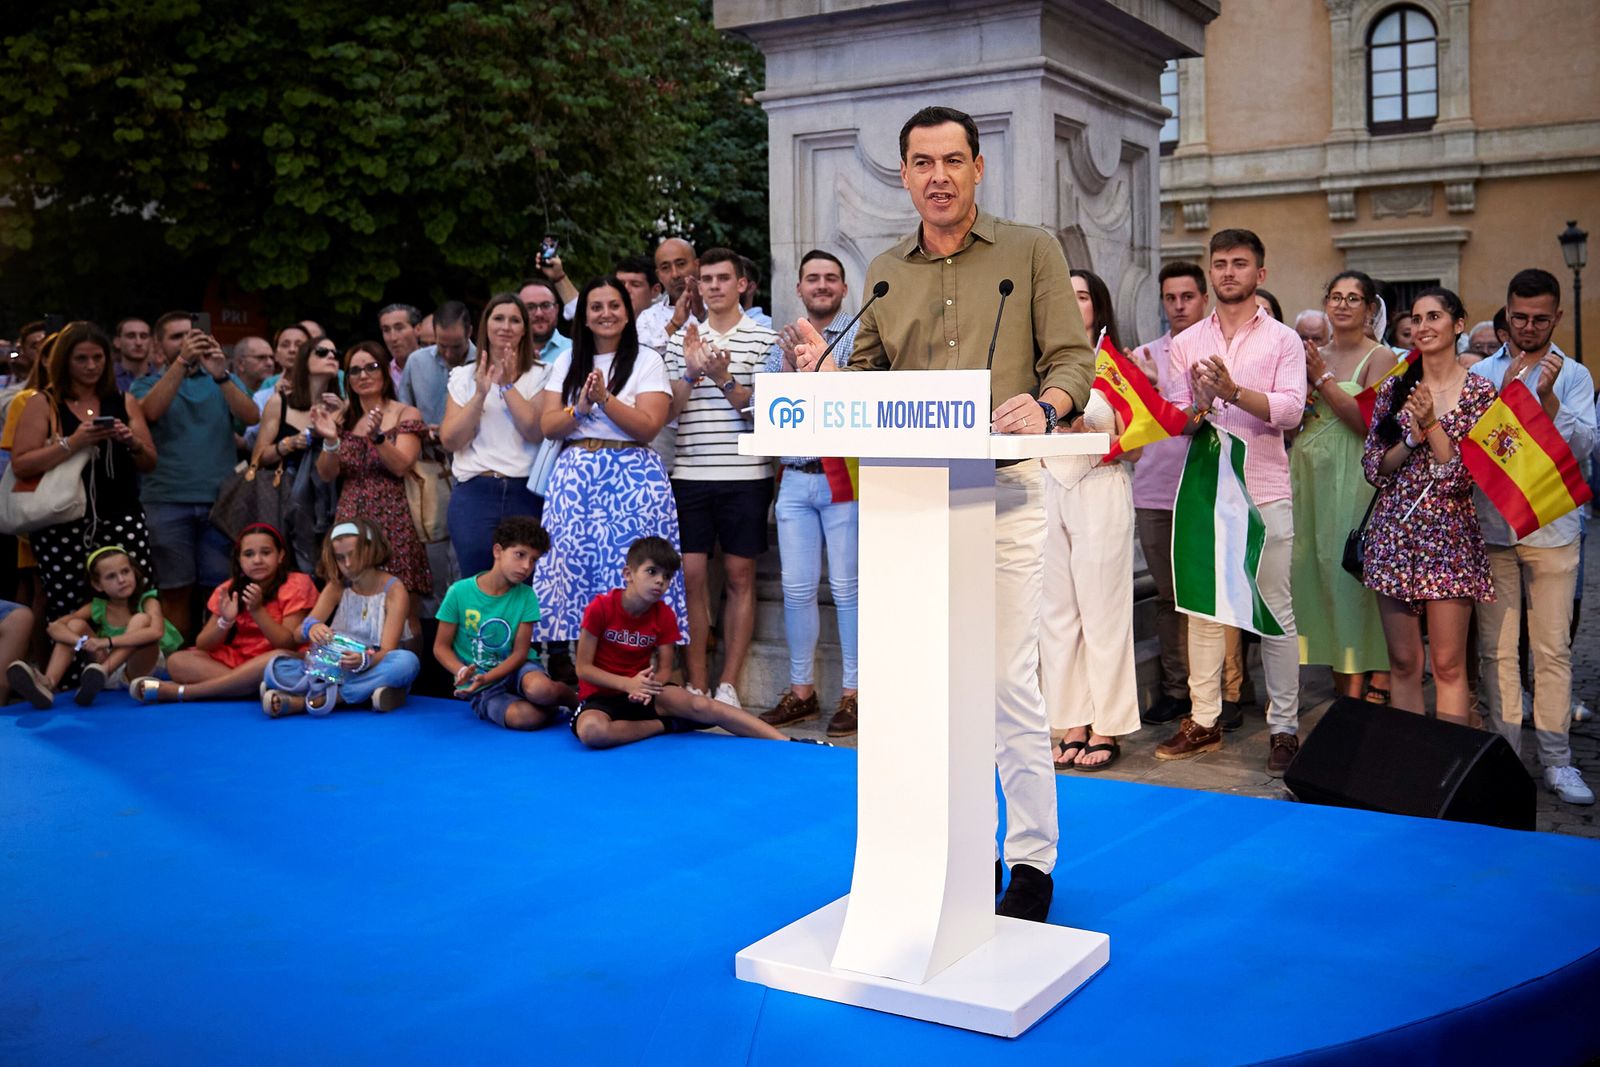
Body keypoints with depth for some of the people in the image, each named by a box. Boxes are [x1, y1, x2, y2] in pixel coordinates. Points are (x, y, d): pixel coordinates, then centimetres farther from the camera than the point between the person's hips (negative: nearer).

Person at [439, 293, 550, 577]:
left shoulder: (541, 375, 8)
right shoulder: (464, 376, 13)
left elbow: (536, 432, -7)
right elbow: (450, 441, 2)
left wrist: (508, 385, -8)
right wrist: (481, 393, -7)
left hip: (525, 492, -1)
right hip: (474, 492, 1)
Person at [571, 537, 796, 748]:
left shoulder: (665, 616, -1)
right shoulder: (600, 608, -13)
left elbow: (665, 670, -1)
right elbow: (583, 668, -12)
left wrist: (650, 685, -26)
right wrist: (627, 684, -26)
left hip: (643, 694, 3)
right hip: (601, 696, -3)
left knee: (699, 705, -25)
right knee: (591, 730, -39)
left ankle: (784, 741, -29)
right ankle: (666, 725, -17)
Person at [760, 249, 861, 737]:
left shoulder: (859, 334, 0)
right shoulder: (783, 342, 15)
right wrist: (788, 368, -7)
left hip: (843, 473, -5)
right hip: (794, 477, 5)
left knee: (846, 587, -2)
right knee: (796, 588, 7)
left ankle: (852, 694, 6)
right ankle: (801, 692, 17)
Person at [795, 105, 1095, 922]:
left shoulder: (1031, 252, 5)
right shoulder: (884, 273, 15)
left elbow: (1073, 357, 0)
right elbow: (867, 380, 17)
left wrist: (1045, 404, -21)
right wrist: (825, 370, -5)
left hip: (1005, 487, -4)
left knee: (1010, 679, -6)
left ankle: (1032, 861, 9)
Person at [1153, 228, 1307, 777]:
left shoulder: (1282, 340, 4)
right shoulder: (1186, 343, 11)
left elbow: (1291, 409, -10)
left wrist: (1234, 392, -24)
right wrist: (1198, 408, -18)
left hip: (1264, 492, -3)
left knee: (1275, 613, 0)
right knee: (1202, 608, 7)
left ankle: (1284, 727, 7)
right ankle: (1203, 721, 16)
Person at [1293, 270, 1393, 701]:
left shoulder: (1378, 356, -3)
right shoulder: (1313, 355, 14)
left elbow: (1369, 422, -14)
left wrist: (1323, 379, -13)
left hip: (1354, 476, -6)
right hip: (1310, 472, 6)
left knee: (1351, 568, -7)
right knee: (1319, 571, 5)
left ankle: (1361, 683, -1)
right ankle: (1340, 677, 14)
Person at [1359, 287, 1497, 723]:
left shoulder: (1479, 390, -1)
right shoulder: (1394, 388, 7)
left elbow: (1466, 474, -8)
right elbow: (1374, 468, 4)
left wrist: (1432, 423, -15)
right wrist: (1413, 438, -10)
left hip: (1449, 536, -3)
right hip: (1395, 534, 3)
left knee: (1448, 663, 0)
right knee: (1403, 662, 7)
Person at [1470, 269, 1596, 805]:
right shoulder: (1481, 373, 9)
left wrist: (1548, 397, -19)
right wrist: (1507, 389, -10)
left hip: (1552, 529, -1)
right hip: (1490, 526, 1)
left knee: (1553, 649, -1)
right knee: (1496, 648, 3)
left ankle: (1556, 760, 5)